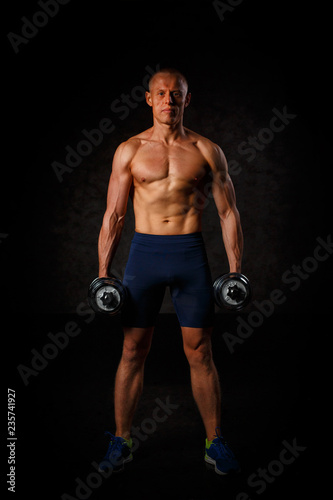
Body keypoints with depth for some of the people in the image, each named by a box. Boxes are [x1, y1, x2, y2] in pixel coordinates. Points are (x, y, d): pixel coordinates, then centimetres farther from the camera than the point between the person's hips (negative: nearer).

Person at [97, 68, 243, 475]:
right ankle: (121, 441, 20)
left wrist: (235, 270, 0)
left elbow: (228, 212, 6)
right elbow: (113, 215, 5)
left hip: (191, 256, 0)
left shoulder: (207, 151, 5)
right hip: (144, 253, 0)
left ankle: (215, 442, 19)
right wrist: (103, 272, 0)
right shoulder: (130, 150, 5)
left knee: (200, 353, 5)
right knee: (133, 351, 5)